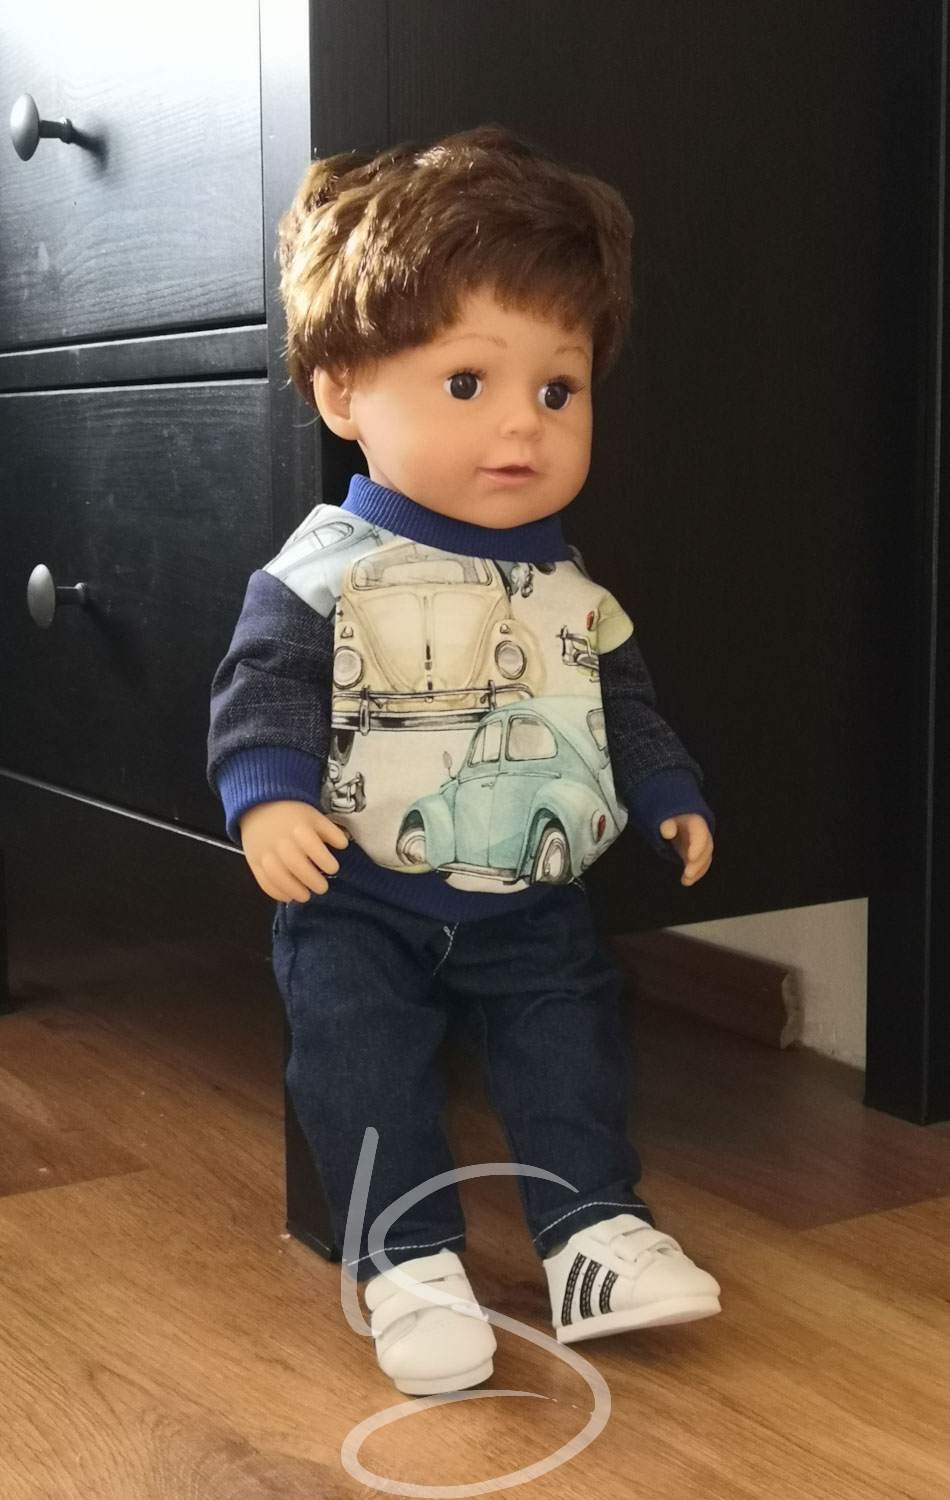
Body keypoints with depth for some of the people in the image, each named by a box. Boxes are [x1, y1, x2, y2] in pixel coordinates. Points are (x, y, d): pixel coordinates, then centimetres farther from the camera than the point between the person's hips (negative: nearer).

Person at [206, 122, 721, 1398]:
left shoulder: (571, 592, 2)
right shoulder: (323, 576, -14)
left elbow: (625, 707, 15)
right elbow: (264, 695, -16)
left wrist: (671, 797, 12)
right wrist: (267, 799, -32)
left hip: (534, 903, 4)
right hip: (360, 904, -4)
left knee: (574, 1042, 6)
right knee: (359, 1057, -7)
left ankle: (595, 1230, 18)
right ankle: (411, 1261, 4)